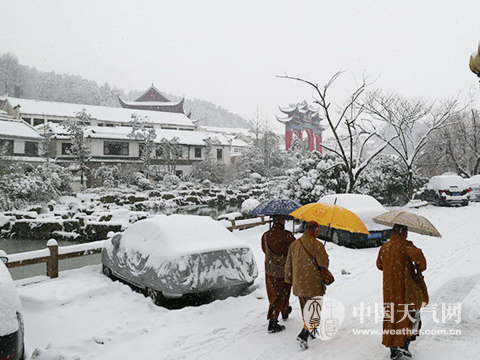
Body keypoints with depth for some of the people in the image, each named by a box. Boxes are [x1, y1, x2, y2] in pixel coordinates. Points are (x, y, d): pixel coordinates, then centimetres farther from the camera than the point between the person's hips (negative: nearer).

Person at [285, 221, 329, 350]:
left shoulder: (294, 244, 3)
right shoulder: (317, 245, -17)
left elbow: (288, 264, 9)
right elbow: (324, 263, -16)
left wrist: (289, 279, 20)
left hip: (299, 284, 6)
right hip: (314, 285, -6)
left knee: (305, 310, 22)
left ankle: (309, 331, 37)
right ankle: (303, 334, -10)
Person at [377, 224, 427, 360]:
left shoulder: (384, 247, 7)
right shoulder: (405, 245, -13)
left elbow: (379, 265, 19)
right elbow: (417, 254, -31)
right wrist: (420, 268, -13)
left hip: (389, 289, 6)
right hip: (405, 286, -5)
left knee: (391, 315, 12)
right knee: (412, 313, 12)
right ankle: (404, 344, 5)